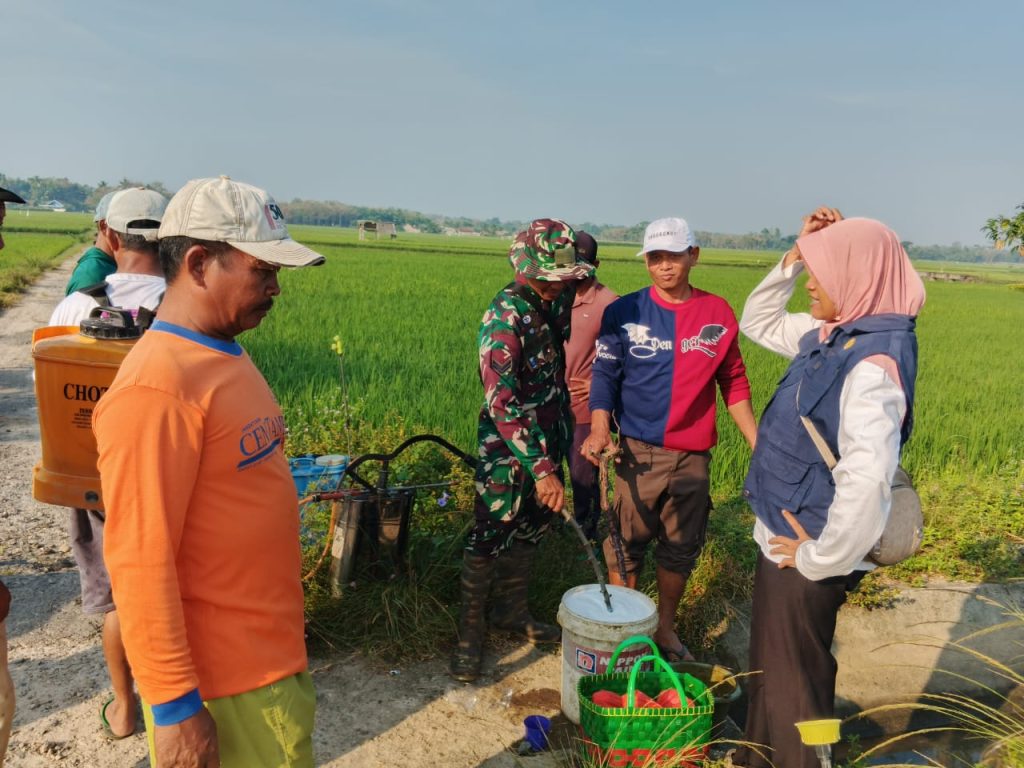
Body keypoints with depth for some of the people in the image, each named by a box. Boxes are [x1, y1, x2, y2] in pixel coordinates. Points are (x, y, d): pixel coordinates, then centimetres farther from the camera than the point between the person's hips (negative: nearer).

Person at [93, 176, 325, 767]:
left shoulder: (225, 355, 6)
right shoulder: (157, 388, -23)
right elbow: (140, 561, -23)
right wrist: (175, 707, -18)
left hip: (273, 651, 8)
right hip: (225, 683, -8)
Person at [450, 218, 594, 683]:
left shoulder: (555, 301, 1)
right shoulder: (504, 316, -22)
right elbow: (502, 401, -30)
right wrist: (541, 468, -34)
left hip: (548, 436, 7)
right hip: (505, 444, -7)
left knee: (530, 528, 17)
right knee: (490, 535, -1)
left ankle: (512, 612, 34)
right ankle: (470, 634, 14)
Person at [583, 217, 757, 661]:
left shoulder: (718, 314, 4)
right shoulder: (624, 313, -3)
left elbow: (733, 382, 9)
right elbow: (605, 375, -3)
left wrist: (757, 442, 4)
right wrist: (599, 429, -19)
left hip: (693, 455, 2)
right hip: (636, 451, -2)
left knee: (682, 548, 13)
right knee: (625, 544, 6)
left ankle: (666, 628, 33)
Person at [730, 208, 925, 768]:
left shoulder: (872, 362, -26)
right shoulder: (827, 337, 2)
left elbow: (866, 481, -35)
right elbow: (758, 323, 18)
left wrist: (821, 559, -22)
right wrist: (795, 256, 4)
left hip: (805, 552, -9)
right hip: (781, 536, 9)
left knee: (793, 680, 10)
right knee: (768, 667, 26)